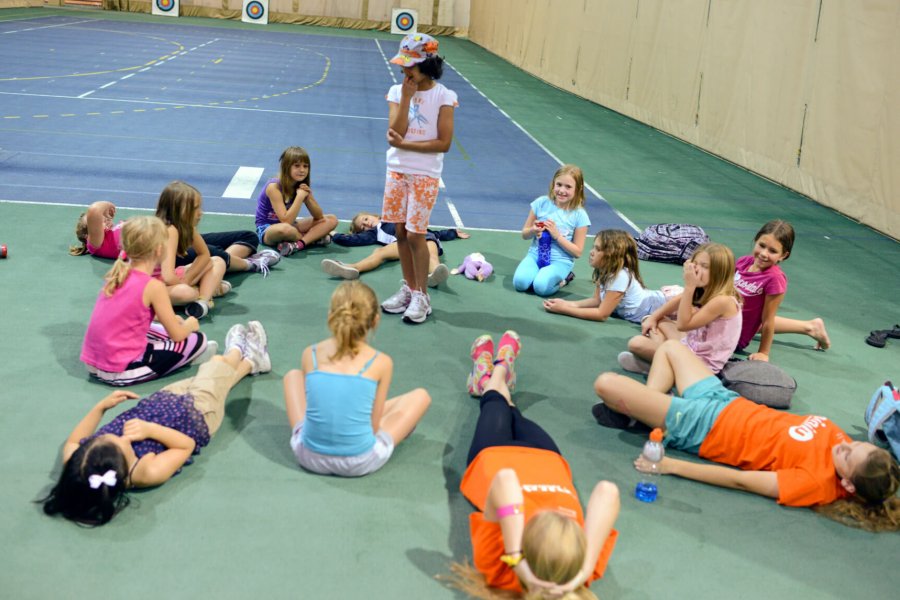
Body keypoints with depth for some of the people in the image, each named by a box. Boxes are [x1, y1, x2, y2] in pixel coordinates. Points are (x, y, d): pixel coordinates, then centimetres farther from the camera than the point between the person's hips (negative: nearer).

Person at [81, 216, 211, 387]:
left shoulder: (118, 274, 6)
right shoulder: (153, 286, -15)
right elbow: (177, 334, -8)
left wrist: (171, 320, 23)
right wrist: (190, 324, 14)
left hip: (92, 363, 8)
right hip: (120, 372, -8)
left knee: (157, 329, 31)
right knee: (197, 340, 1)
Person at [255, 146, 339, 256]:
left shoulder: (302, 185, -2)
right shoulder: (274, 186, -22)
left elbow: (319, 216, -2)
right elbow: (286, 221, -31)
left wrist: (308, 197, -19)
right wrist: (300, 196, -30)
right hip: (266, 230, -8)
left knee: (332, 220, -7)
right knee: (285, 229, -45)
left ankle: (299, 244, -25)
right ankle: (313, 238, -16)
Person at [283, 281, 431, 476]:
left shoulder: (310, 354, -2)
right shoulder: (381, 362, -7)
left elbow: (314, 403, 9)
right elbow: (374, 424, -3)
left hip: (310, 457, 3)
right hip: (360, 464, -2)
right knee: (420, 396, 17)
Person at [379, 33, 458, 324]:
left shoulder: (444, 96, -9)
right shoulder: (397, 91, 2)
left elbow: (444, 143, -13)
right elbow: (395, 132, -10)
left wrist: (404, 144, -16)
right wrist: (406, 98, -14)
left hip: (425, 175, -4)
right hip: (397, 171, 4)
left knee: (415, 234, -4)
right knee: (400, 232, 10)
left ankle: (422, 296, 9)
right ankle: (408, 288, 24)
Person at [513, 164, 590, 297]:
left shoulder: (579, 215, -8)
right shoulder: (541, 203, -2)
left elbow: (577, 252, -5)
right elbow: (524, 235, 8)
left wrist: (557, 235, -17)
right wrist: (533, 231, -16)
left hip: (560, 260, -3)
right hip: (536, 254, 3)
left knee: (541, 286, -30)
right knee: (520, 282, -26)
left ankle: (561, 278, 1)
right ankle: (541, 272, 4)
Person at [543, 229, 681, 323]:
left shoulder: (620, 276, -29)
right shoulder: (605, 271, -1)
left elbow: (602, 314, -24)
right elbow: (597, 300, 6)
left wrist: (564, 309, -22)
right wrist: (568, 303, -10)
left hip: (663, 305, -8)